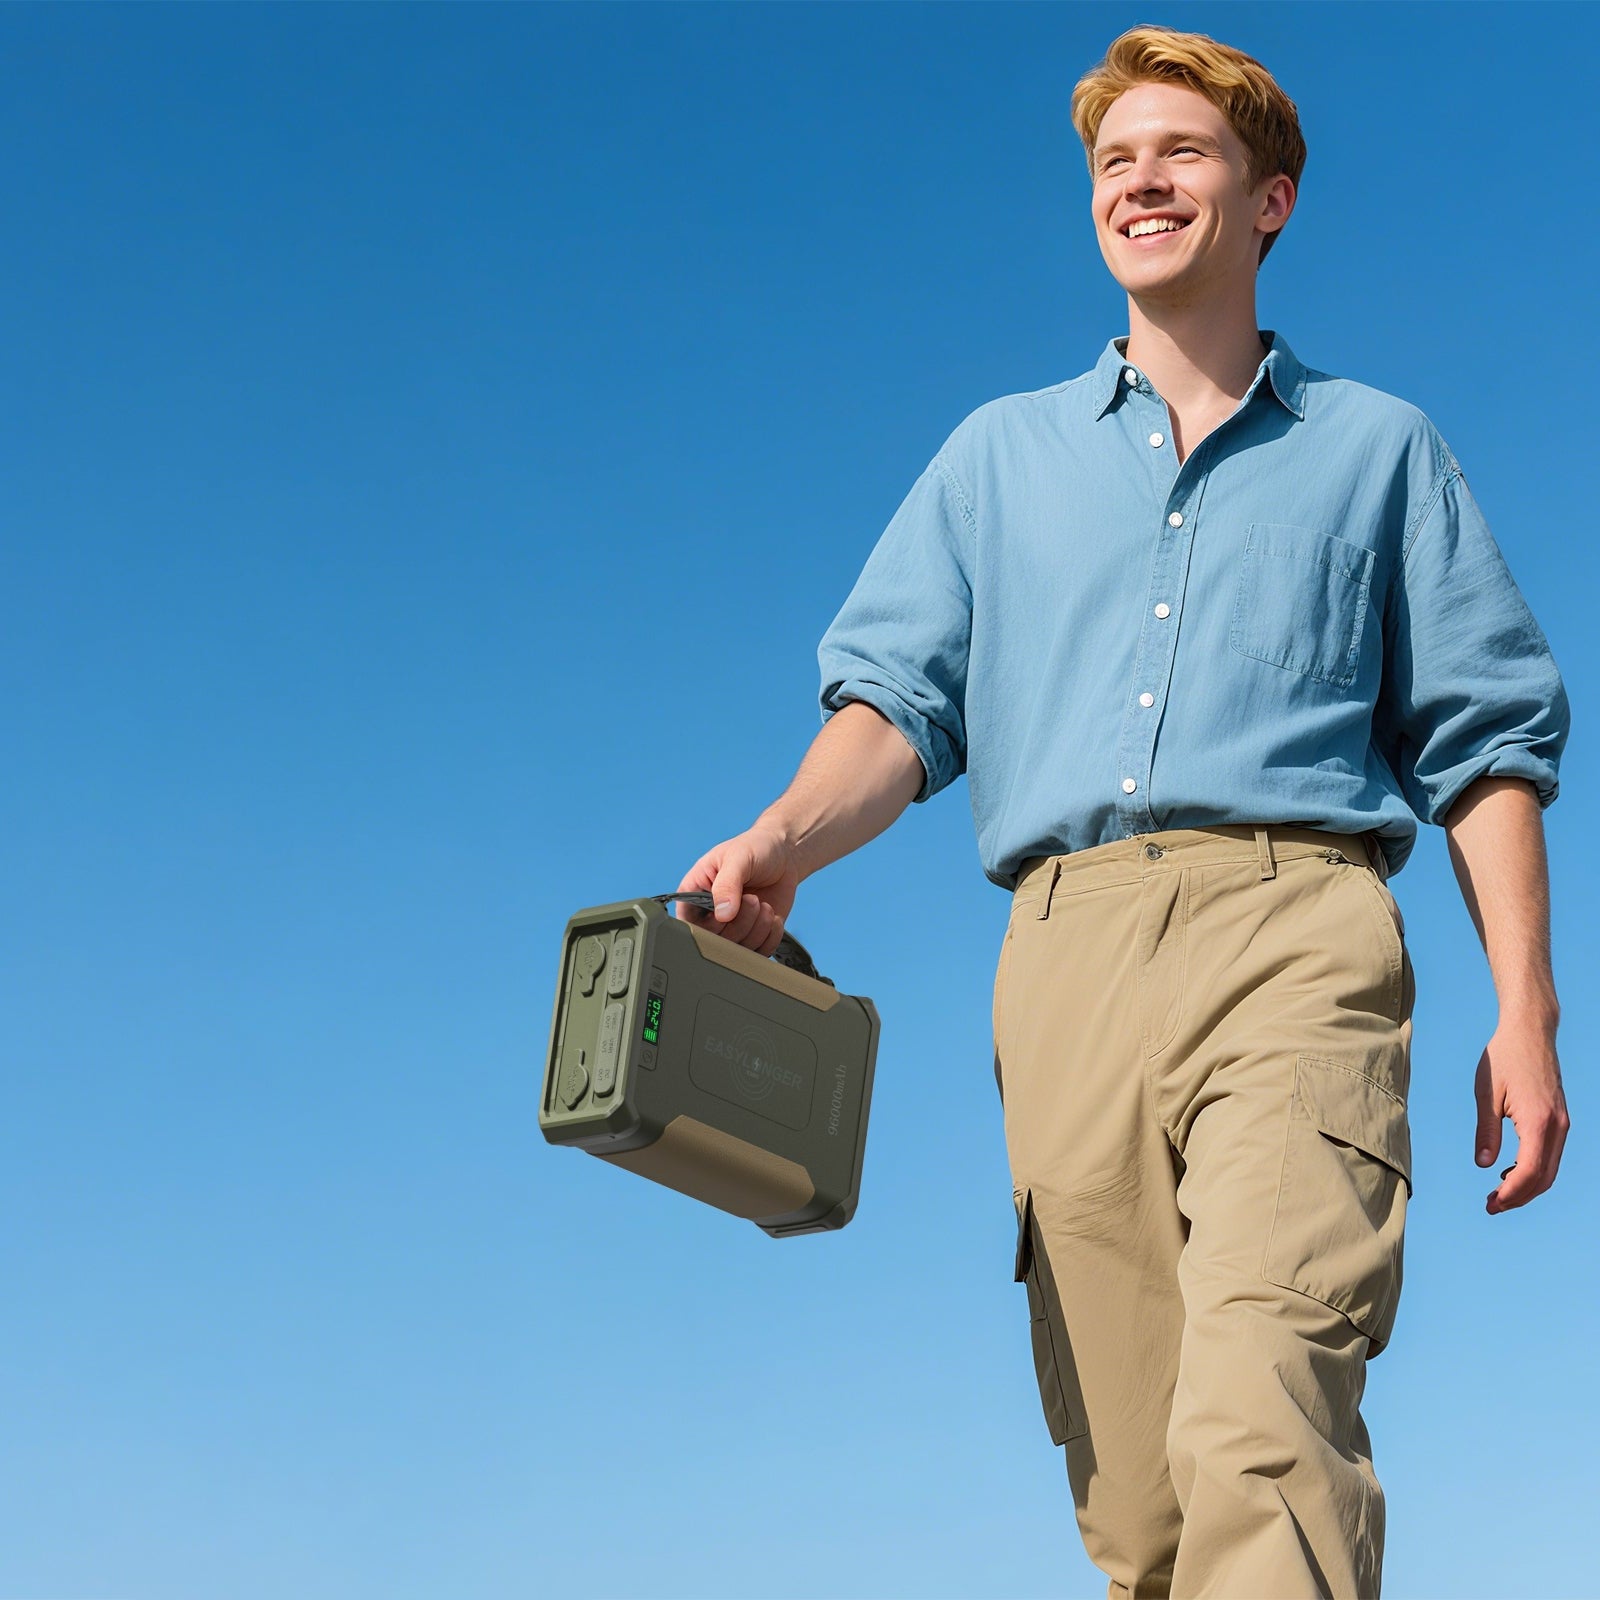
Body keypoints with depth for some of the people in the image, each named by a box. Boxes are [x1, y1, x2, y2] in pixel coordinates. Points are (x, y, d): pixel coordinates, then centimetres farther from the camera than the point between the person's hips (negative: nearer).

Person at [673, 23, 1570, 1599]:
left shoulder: (1376, 447, 20)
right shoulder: (1000, 452, 25)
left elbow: (1485, 740, 15)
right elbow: (900, 696, 14)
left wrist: (1525, 1009, 4)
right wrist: (784, 839, -7)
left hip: (1291, 931, -2)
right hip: (1069, 949, 3)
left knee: (1260, 1413, -23)